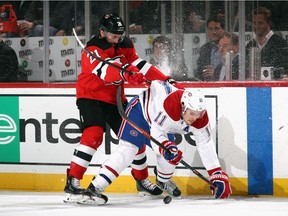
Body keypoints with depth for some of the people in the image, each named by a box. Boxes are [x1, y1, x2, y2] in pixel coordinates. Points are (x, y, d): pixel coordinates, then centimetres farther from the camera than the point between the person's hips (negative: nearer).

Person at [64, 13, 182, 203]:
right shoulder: (93, 49, -23)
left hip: (115, 99, 7)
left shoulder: (124, 45, 1)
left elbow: (139, 64, 2)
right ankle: (72, 182, -27)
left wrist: (165, 80, -8)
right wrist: (126, 73, -59)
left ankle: (142, 179, 27)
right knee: (93, 134, -27)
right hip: (90, 97, -7)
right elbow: (106, 71, -40)